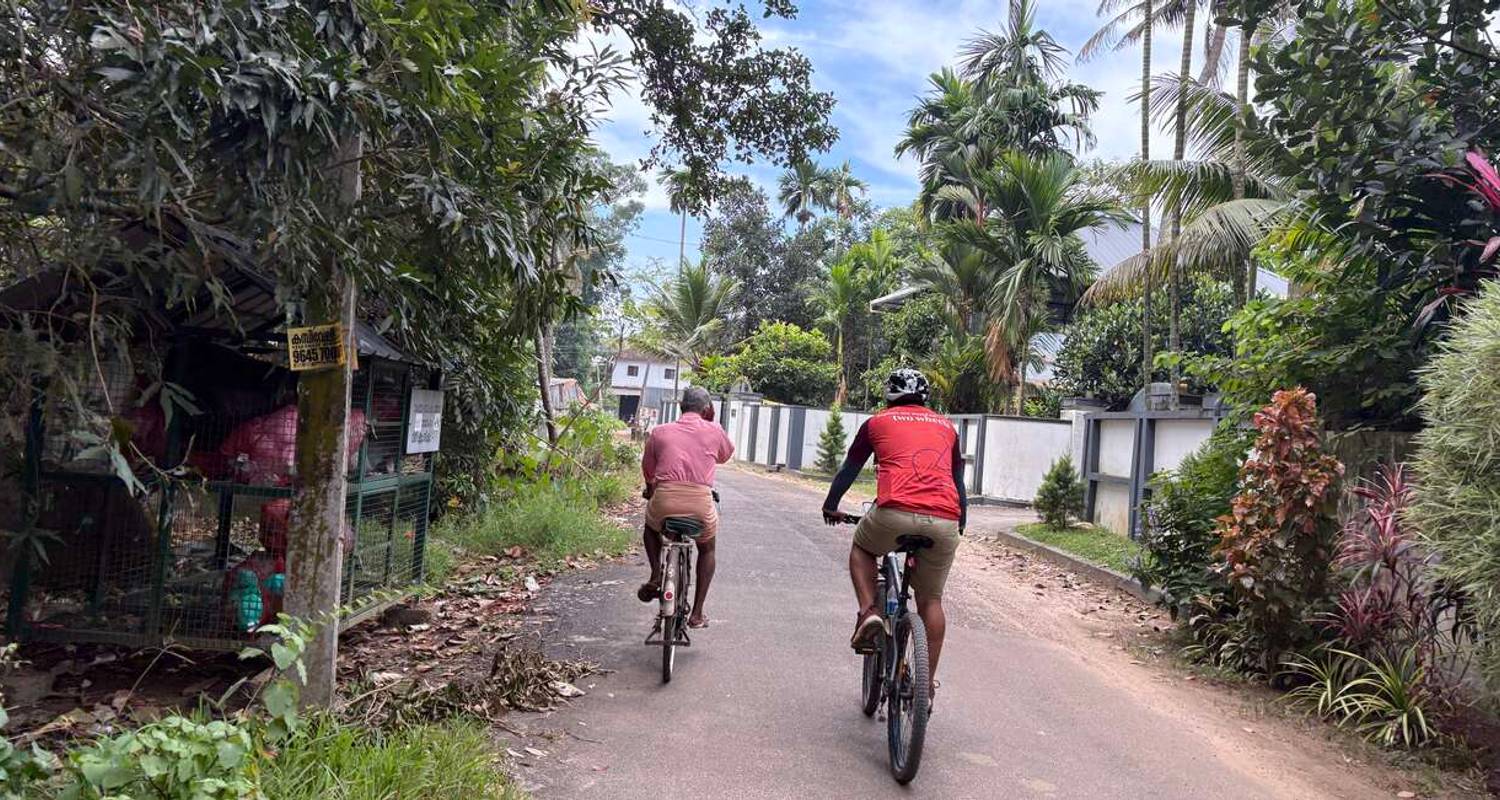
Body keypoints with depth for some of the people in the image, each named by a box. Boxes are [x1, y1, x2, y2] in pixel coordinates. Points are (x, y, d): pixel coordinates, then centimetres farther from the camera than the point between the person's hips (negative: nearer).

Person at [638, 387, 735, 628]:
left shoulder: (660, 431, 14)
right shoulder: (713, 431, 10)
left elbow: (647, 470, 22)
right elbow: (726, 454, 30)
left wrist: (650, 491, 42)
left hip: (664, 500, 1)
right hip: (701, 503, 0)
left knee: (651, 526, 37)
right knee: (707, 550, 29)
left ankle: (656, 576, 16)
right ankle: (697, 613, 23)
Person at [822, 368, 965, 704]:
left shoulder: (878, 422, 20)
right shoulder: (946, 426, 26)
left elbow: (848, 470, 29)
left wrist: (831, 507, 44)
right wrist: (962, 521, 49)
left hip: (895, 512, -2)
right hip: (944, 521, 3)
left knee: (861, 548, 28)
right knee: (931, 601, 17)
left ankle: (869, 613, 7)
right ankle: (928, 682, 18)